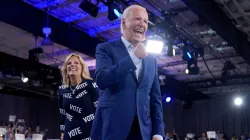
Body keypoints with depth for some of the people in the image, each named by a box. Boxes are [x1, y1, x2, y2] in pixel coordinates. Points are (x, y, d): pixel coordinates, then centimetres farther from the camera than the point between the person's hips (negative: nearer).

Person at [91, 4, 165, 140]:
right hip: (111, 129, -4)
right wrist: (134, 57, -13)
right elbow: (101, 80, -14)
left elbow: (156, 99, 13)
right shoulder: (106, 48, 3)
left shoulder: (151, 60, 16)